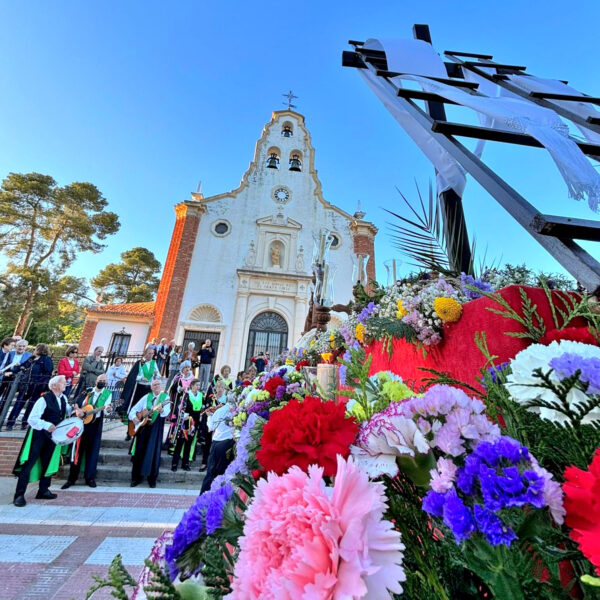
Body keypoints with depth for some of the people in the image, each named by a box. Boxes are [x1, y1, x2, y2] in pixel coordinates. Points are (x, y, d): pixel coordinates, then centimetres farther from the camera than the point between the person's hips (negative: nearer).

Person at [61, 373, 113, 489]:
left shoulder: (108, 393, -3)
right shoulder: (88, 391, 5)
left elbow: (105, 409, -15)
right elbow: (77, 404, 11)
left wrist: (107, 409, -38)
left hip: (96, 425, -2)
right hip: (82, 423, 2)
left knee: (92, 451, 4)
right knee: (77, 450, 7)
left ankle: (90, 478, 16)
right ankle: (71, 478, 21)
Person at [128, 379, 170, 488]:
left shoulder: (165, 397, -6)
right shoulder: (146, 397, 7)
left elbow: (166, 412, -21)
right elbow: (134, 409, 10)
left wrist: (161, 410, -42)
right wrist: (133, 417, -9)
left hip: (156, 429, -3)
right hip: (142, 427, 4)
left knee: (153, 453, -1)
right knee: (139, 452, 9)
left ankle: (152, 479, 14)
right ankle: (136, 478, 26)